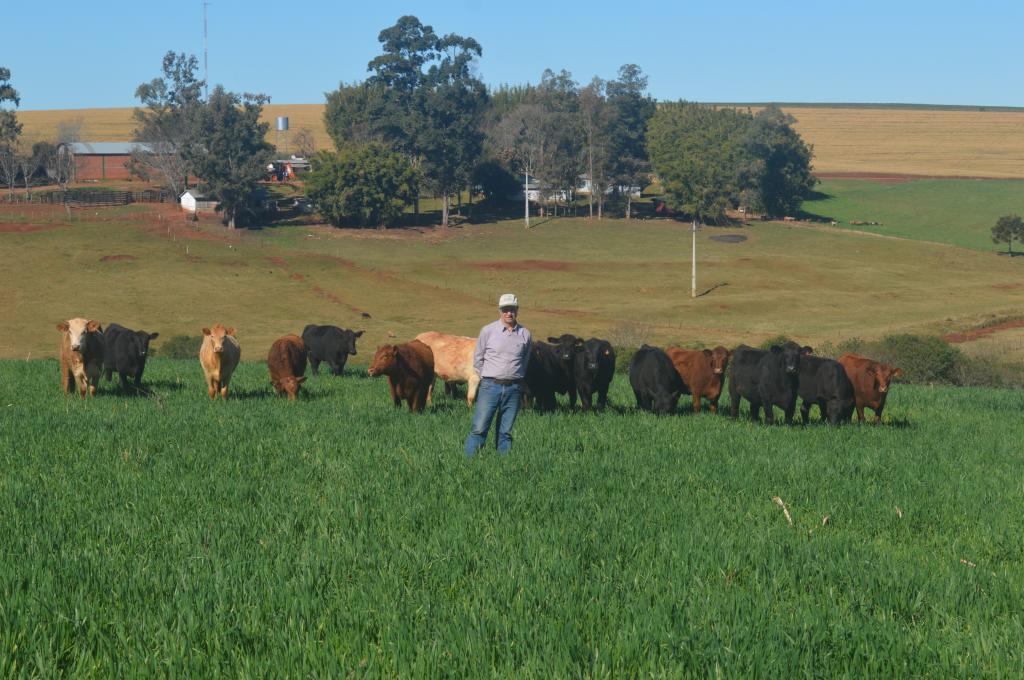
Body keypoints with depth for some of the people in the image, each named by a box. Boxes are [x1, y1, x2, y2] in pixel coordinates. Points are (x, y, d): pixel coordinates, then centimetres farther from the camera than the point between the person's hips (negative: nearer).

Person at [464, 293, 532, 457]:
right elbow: (478, 358, 8)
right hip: (490, 386, -2)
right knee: (479, 429, -7)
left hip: (513, 388, 2)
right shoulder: (488, 331, 0)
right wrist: (487, 378, 9)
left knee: (505, 432, 6)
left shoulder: (525, 335, 6)